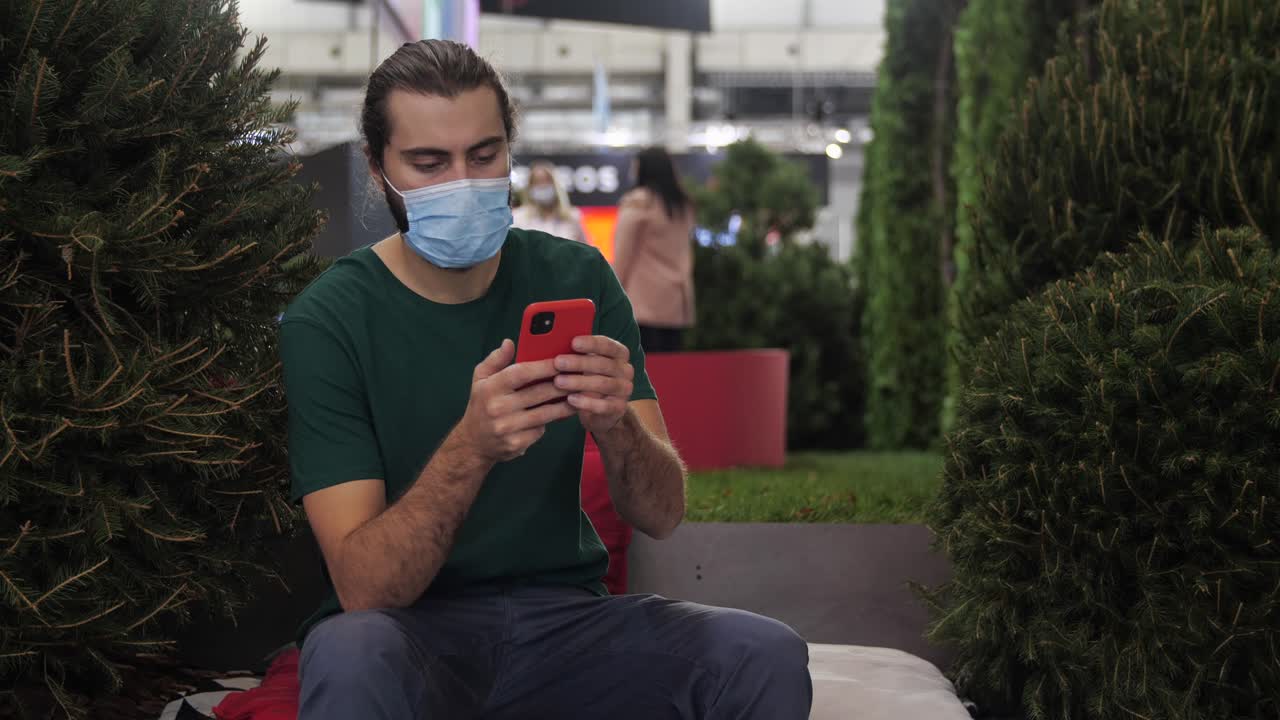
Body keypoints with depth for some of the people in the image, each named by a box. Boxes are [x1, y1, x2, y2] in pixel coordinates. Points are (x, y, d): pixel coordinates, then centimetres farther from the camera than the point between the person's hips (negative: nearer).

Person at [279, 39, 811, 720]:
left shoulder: (576, 277, 2)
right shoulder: (326, 321, -10)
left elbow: (662, 515, -2)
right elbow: (363, 589, -18)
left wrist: (615, 423, -24)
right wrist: (471, 448, -34)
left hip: (564, 610, 3)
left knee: (769, 655, -23)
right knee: (350, 657, -38)